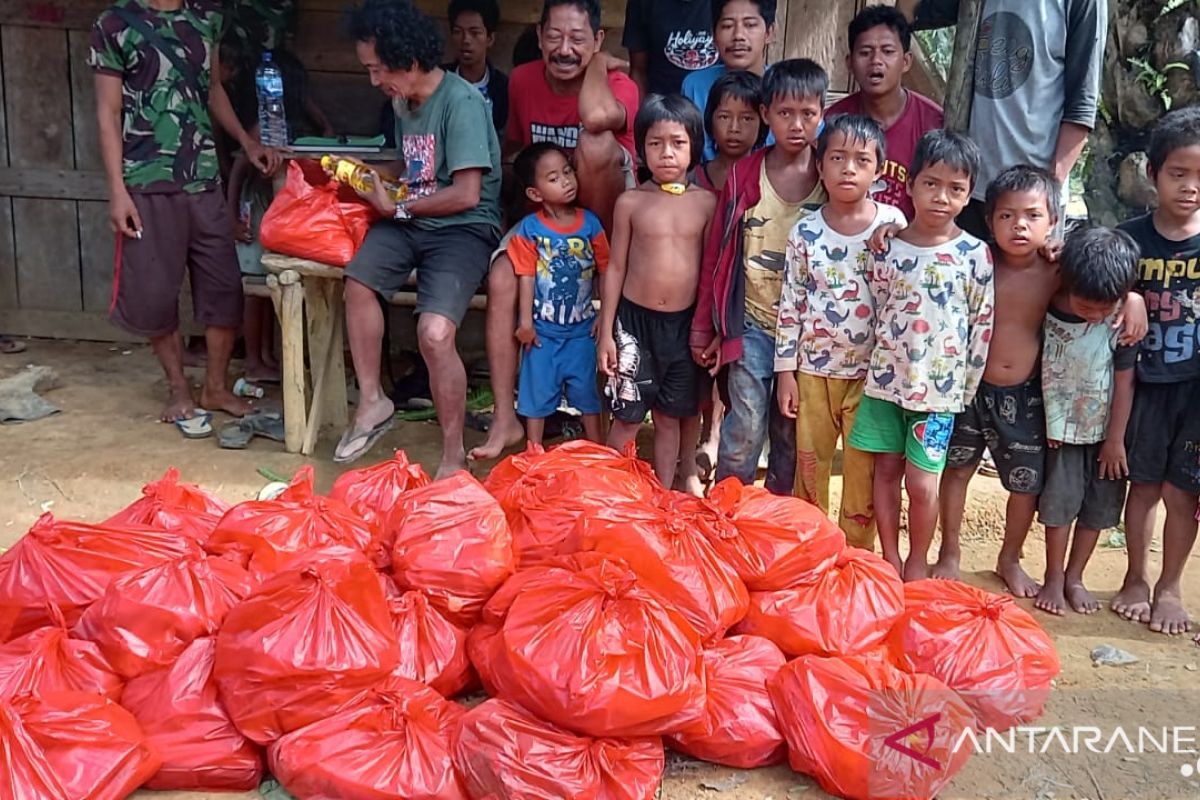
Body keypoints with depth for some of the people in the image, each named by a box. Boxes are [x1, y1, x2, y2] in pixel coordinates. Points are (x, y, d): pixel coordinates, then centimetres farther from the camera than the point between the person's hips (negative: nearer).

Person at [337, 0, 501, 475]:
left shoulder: (461, 102, -17)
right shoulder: (403, 101, 9)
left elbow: (466, 194, -21)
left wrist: (398, 206, -11)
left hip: (464, 227, -8)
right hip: (411, 219, 8)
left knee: (435, 332, -25)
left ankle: (454, 457, -10)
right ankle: (371, 401, 8)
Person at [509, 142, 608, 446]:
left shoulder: (590, 223, -5)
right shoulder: (529, 229, -9)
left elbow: (605, 270, 0)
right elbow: (527, 276, -8)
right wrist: (525, 321, -8)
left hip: (582, 327, 1)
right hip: (543, 328, -1)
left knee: (587, 389, 10)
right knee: (537, 389, 9)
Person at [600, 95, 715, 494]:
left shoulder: (707, 202, -1)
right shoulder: (630, 202, -3)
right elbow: (616, 267, 0)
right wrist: (606, 332, -2)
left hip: (684, 323, 1)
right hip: (634, 319, -1)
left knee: (671, 416, 11)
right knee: (627, 417, 4)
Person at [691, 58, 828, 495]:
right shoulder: (743, 175, -3)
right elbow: (716, 257, 2)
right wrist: (705, 328, 3)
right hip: (751, 324, -1)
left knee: (791, 434, 12)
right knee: (745, 430, -3)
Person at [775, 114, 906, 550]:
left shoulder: (892, 223, -5)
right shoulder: (805, 231, -3)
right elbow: (790, 303, 0)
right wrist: (785, 371, -1)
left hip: (871, 369, -1)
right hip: (813, 367, 1)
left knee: (863, 469, 8)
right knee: (809, 462, 13)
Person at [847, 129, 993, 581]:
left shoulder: (975, 254, -6)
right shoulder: (888, 246, -1)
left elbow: (983, 326, -3)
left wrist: (967, 389, -2)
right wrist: (879, 363, 9)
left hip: (939, 386, -2)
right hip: (886, 377, 2)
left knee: (922, 482, 0)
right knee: (886, 468, 11)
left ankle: (917, 561, 23)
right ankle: (889, 557, 27)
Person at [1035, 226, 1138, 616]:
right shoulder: (1046, 310, -15)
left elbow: (1125, 382, -11)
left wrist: (1115, 439, -6)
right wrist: (1043, 424, -6)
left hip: (1105, 429, 0)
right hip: (1062, 427, 0)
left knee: (1099, 505, 8)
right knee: (1060, 500, 3)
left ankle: (1074, 577, 24)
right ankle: (1053, 578, 18)